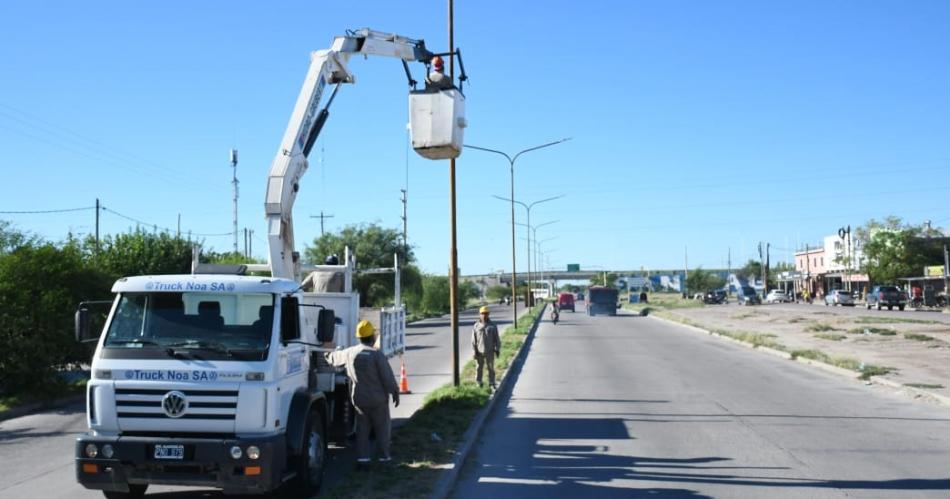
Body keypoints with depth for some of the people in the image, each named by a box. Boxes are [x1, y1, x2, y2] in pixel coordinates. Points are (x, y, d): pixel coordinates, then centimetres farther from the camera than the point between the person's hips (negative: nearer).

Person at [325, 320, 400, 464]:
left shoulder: (350, 353, -1)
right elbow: (388, 377, -16)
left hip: (359, 398, 4)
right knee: (382, 427, 9)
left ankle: (362, 456, 11)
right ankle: (384, 455, 13)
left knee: (362, 428, 14)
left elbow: (335, 358, 20)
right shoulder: (376, 355, -18)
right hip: (378, 398, -4)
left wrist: (328, 355, 43)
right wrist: (395, 392, -5)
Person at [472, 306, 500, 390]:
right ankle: (479, 383, 20)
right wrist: (474, 351, -6)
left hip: (489, 351, 0)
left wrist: (497, 349, 0)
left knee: (491, 368, 2)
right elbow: (473, 340, 0)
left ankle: (492, 384, 10)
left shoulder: (492, 325, 1)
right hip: (479, 352, 0)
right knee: (479, 368, 7)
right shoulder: (476, 326, -1)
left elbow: (497, 338, 4)